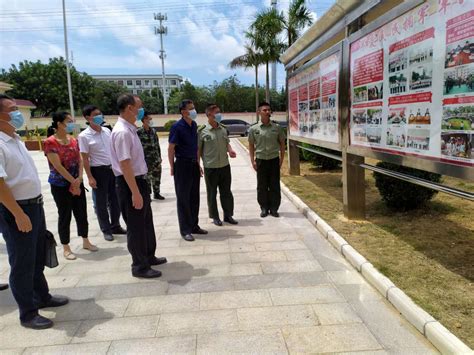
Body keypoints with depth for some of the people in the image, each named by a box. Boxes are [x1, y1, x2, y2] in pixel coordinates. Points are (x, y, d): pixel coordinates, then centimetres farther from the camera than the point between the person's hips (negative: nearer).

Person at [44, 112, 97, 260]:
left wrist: (79, 179, -10)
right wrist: (73, 182, -14)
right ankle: (66, 248, 17)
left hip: (77, 183, 6)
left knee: (82, 212, 11)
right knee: (65, 215, 3)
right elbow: (58, 166, -17)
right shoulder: (50, 142, -13)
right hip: (60, 185, -6)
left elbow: (79, 160, 4)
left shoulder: (73, 140, 6)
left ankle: (85, 241, 27)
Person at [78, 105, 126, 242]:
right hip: (98, 170, -5)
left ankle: (115, 226, 28)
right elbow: (85, 159, -10)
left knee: (115, 199, 13)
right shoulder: (84, 136, -10)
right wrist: (90, 177, -14)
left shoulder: (107, 131, 6)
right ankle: (106, 230, 19)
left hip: (112, 168, 5)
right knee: (101, 203, 6)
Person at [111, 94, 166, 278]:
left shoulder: (130, 129, 9)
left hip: (139, 180, 10)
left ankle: (149, 256, 40)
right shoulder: (122, 132, -21)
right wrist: (135, 192, -25)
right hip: (129, 183, -10)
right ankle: (140, 266, 19)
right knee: (136, 225, 3)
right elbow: (125, 164, -25)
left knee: (146, 222, 22)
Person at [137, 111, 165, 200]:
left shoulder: (153, 131, 9)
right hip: (146, 160, -6)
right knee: (147, 178, -1)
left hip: (156, 159, 6)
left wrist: (159, 156, 13)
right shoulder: (139, 132, -9)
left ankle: (156, 193, 26)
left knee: (157, 176, 13)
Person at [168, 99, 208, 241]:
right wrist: (172, 167, -11)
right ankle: (185, 230, 10)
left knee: (194, 197, 12)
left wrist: (198, 163, 15)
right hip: (182, 164, -7)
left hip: (193, 164, 7)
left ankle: (194, 226, 24)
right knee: (183, 198, 2)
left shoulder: (194, 125, 9)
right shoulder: (177, 126, -12)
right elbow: (171, 148, -11)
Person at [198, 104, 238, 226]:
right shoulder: (202, 131, -9)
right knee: (212, 193, 8)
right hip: (210, 167, -4)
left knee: (226, 192, 11)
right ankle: (215, 217, 22)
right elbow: (198, 149, -5)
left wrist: (230, 150, -4)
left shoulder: (223, 129, 7)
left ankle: (228, 215, 25)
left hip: (225, 165, 5)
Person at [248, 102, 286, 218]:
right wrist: (253, 161, -1)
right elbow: (251, 145, 5)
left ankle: (274, 208, 17)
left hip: (274, 160, 1)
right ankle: (264, 208, 19)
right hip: (261, 160, 0)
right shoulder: (253, 129, -1)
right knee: (262, 186, 6)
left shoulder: (276, 127, 1)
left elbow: (282, 143, 8)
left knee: (275, 186, 5)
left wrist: (281, 159, 3)